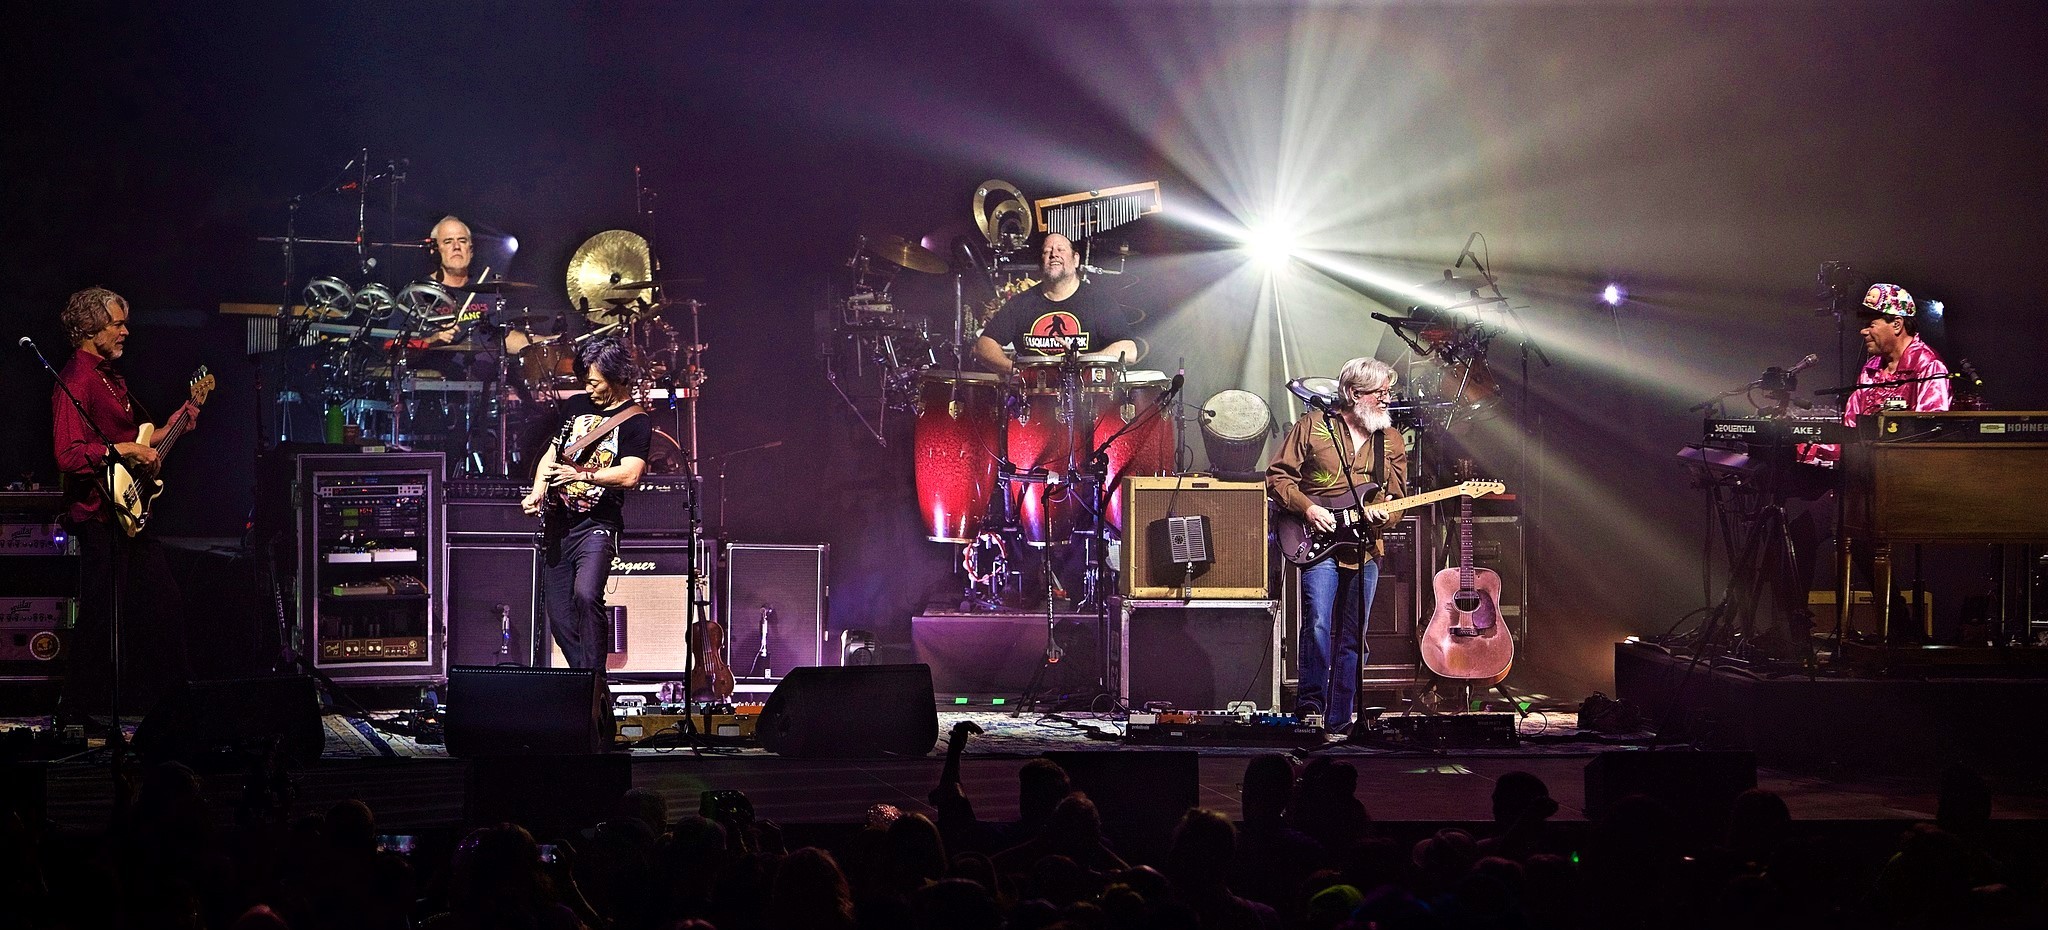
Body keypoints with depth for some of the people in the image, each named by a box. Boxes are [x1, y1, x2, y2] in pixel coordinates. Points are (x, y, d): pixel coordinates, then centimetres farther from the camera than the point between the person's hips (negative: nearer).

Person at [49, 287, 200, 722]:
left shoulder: (110, 375, 17)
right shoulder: (76, 381, -15)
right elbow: (69, 455, -25)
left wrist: (167, 430, 16)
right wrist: (126, 451, -24)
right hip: (100, 517, -10)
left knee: (166, 605, 12)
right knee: (102, 615, -7)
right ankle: (75, 711, 2)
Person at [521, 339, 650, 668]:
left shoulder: (634, 421, -6)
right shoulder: (576, 405, 13)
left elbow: (630, 475, -18)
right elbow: (551, 454, 20)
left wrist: (579, 474, -24)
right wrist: (538, 492, 3)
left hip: (597, 526, -7)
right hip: (558, 524, 7)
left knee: (586, 595, -27)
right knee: (558, 615, 5)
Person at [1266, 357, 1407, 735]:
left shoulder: (1391, 441, 13)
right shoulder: (1312, 426, 2)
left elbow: (1399, 497, 14)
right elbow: (1277, 477, 2)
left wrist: (1382, 513, -8)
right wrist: (1307, 508, -12)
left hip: (1365, 548, 4)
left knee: (1352, 640, 5)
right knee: (1318, 625, -20)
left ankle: (1338, 721, 10)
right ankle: (1310, 704, -10)